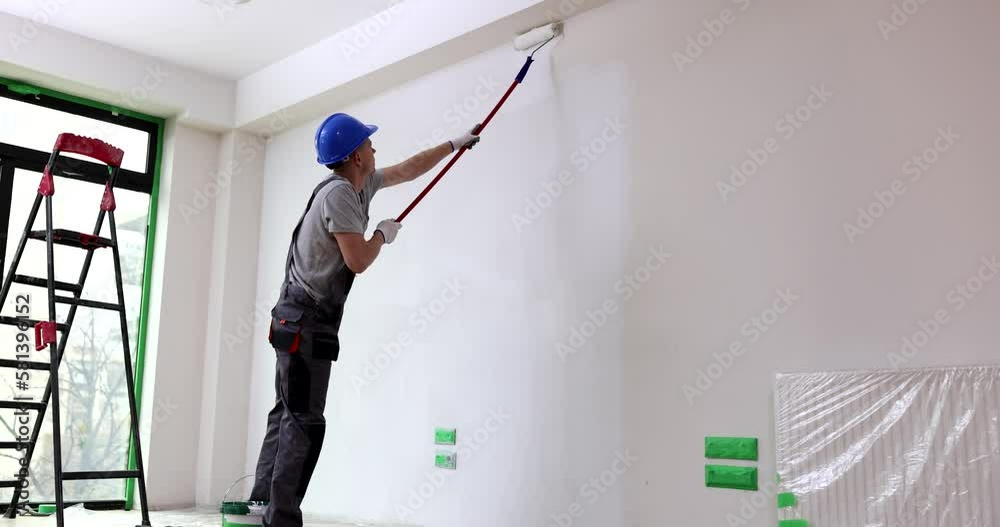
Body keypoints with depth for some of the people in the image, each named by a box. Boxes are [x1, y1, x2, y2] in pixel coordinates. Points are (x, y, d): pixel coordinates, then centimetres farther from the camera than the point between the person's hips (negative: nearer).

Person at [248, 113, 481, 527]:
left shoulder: (362, 184, 13)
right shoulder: (339, 193, -15)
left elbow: (408, 170, 27)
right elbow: (358, 261, -19)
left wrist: (455, 144, 32)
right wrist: (384, 234, 0)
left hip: (302, 321, 10)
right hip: (306, 321, -10)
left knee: (287, 414, 10)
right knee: (304, 422, -10)